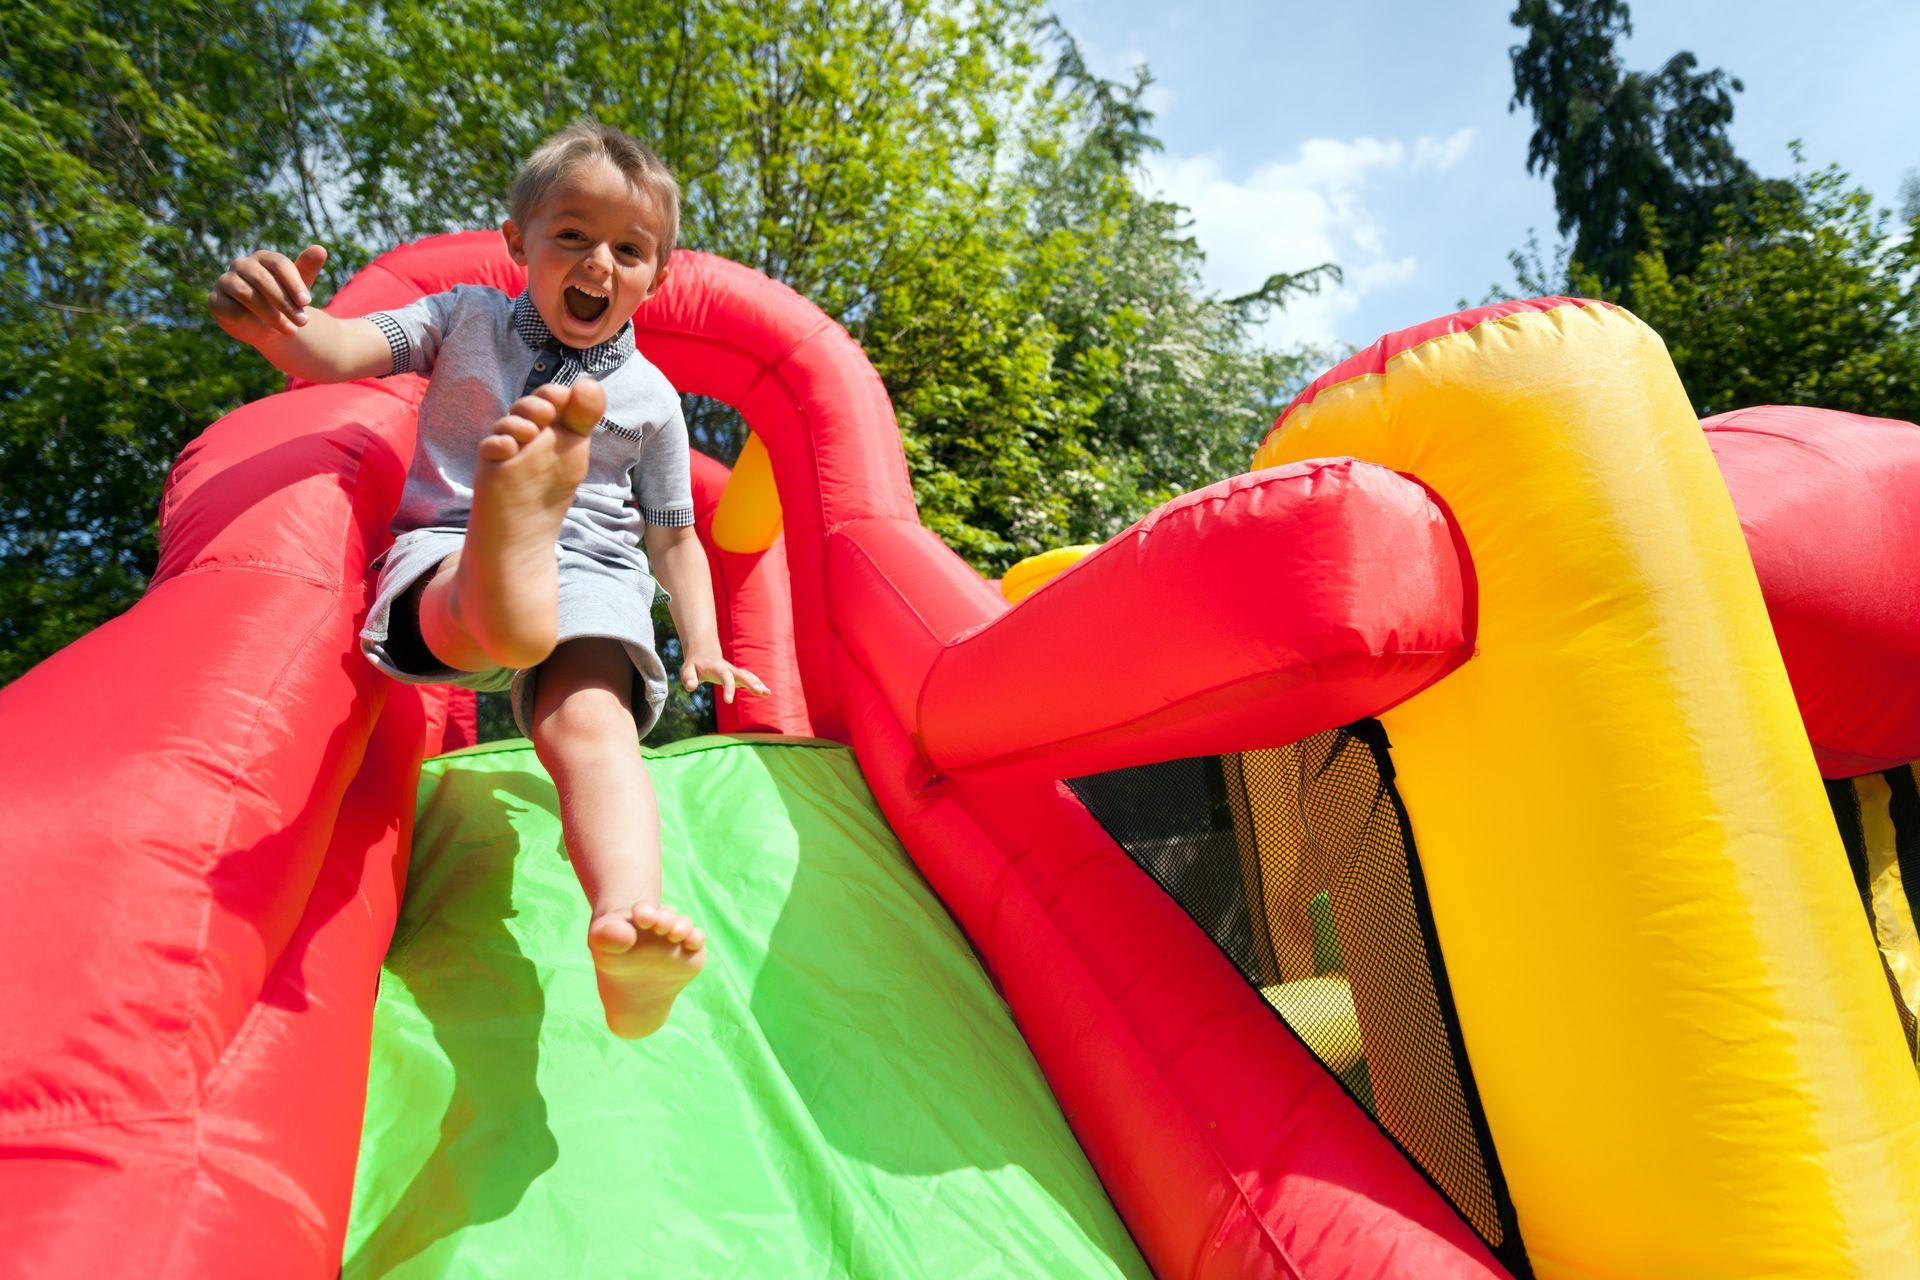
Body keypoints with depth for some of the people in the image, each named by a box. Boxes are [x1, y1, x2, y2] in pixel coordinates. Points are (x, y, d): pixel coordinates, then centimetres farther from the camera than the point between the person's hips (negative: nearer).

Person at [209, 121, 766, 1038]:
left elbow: (674, 534, 16)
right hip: (450, 557, 1)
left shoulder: (649, 394, 13)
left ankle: (625, 925, -53)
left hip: (591, 574, 0)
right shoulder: (466, 319, 14)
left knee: (588, 721, -32)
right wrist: (279, 322, -25)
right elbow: (338, 352, 0)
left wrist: (702, 646, 2)